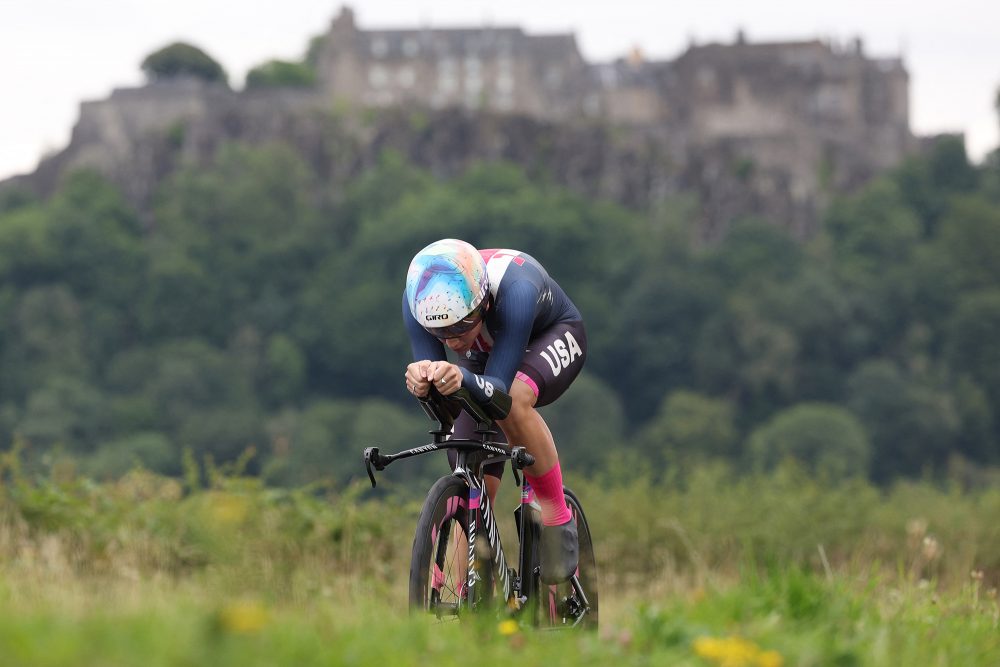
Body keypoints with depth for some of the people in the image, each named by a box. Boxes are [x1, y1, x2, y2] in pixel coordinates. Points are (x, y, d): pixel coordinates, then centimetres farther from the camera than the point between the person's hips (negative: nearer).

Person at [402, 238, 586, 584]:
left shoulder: (515, 291, -43)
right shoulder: (421, 298, -32)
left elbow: (499, 389, -44)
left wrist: (463, 379, -65)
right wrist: (420, 380, -55)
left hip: (552, 337, -4)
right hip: (483, 360, 4)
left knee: (513, 400, -38)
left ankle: (558, 521, -20)